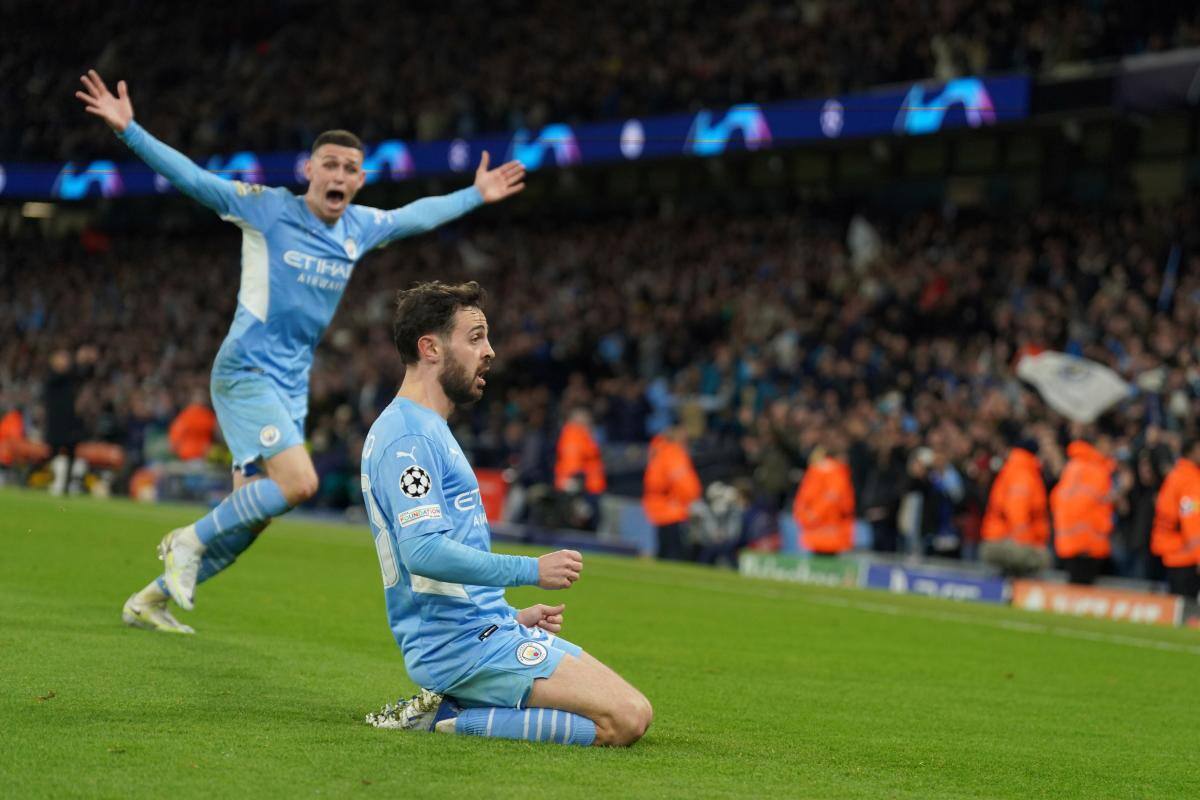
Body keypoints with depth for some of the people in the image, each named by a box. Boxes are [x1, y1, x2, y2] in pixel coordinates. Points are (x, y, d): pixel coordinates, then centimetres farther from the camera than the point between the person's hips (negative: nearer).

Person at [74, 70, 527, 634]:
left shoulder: (361, 227, 8)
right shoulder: (267, 208, -9)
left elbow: (418, 215, 28)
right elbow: (190, 177, -13)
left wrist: (475, 195, 34)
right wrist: (129, 130, -23)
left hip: (292, 385, 7)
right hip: (246, 371, -7)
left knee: (250, 516, 5)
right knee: (298, 483, -25)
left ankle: (150, 600, 18)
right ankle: (190, 539, -5)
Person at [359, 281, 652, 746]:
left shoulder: (427, 431, 21)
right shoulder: (407, 437, -13)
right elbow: (423, 551, -26)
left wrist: (511, 616, 19)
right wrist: (531, 570, -19)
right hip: (464, 642, -10)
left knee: (631, 711, 9)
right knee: (627, 718, -17)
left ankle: (445, 710, 4)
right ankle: (448, 720, -12)